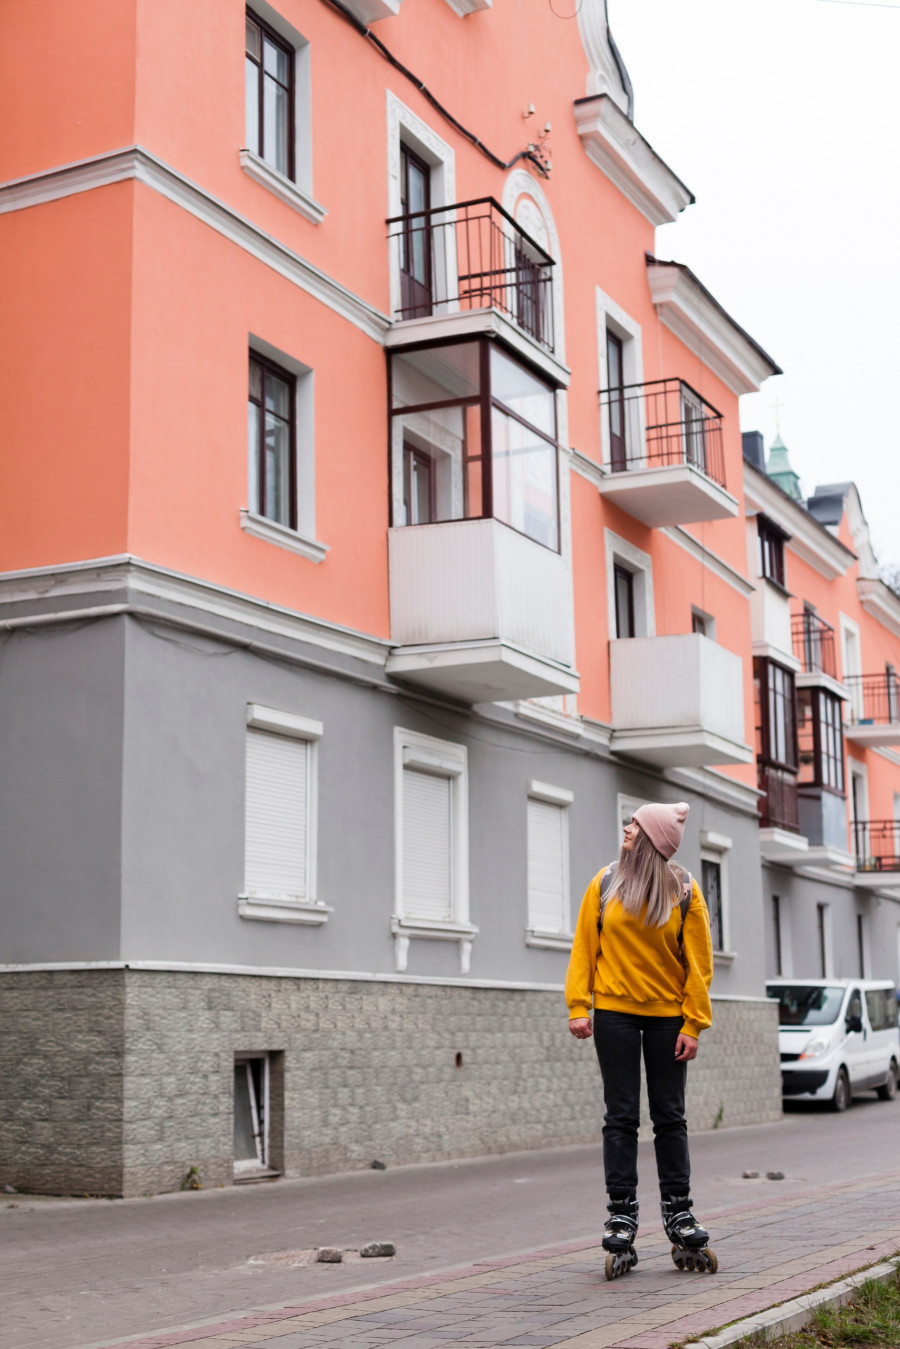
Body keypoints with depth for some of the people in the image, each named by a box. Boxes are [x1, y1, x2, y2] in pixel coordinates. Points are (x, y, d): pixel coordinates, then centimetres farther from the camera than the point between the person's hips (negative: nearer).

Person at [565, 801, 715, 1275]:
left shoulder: (683, 892, -3)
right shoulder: (605, 884, 1)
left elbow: (698, 961, -1)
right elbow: (584, 946, 2)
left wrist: (693, 1024, -6)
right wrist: (579, 1006, -6)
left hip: (667, 1015, 0)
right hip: (614, 1012, 0)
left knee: (670, 1117, 6)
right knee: (621, 1117, 1)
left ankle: (677, 1212, 16)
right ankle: (621, 1215, 6)